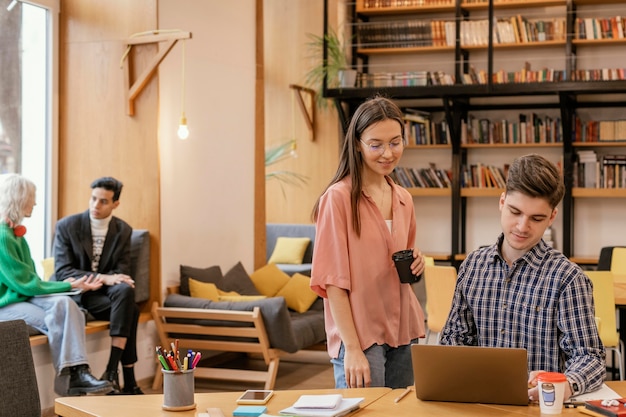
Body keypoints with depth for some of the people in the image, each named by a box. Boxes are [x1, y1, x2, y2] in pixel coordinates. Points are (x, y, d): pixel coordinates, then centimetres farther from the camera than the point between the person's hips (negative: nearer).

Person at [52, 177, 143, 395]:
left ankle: (112, 371, -28)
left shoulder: (123, 230, 3)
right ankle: (128, 382, -23)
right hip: (75, 292, -4)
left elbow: (122, 272, 2)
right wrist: (103, 278, -27)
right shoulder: (66, 226, -8)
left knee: (125, 291, -33)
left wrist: (110, 280, -24)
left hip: (104, 290, 4)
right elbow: (62, 272, -14)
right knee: (130, 309, -28)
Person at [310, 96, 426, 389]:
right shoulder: (338, 198, -12)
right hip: (359, 335, -6)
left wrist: (414, 264, 0)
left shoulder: (403, 199, 9)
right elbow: (333, 281, -13)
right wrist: (352, 349, -17)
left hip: (401, 332, 7)